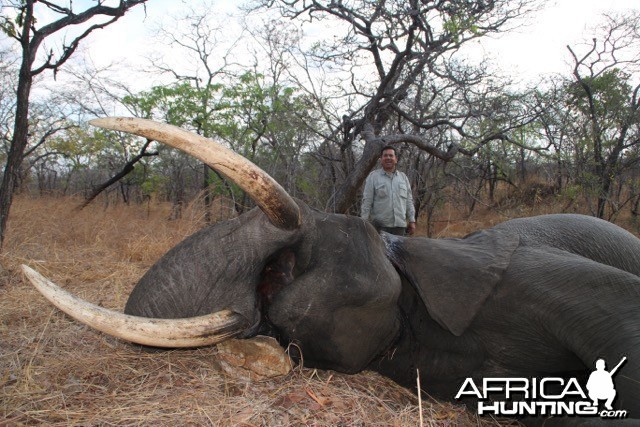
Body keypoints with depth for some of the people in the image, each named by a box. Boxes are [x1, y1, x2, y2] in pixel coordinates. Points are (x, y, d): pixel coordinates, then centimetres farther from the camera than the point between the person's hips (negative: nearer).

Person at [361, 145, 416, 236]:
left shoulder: (403, 177, 14)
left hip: (400, 225, 4)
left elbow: (409, 201, 15)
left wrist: (412, 221, 10)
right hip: (380, 226, -3)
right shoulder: (373, 176, 2)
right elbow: (367, 201, -1)